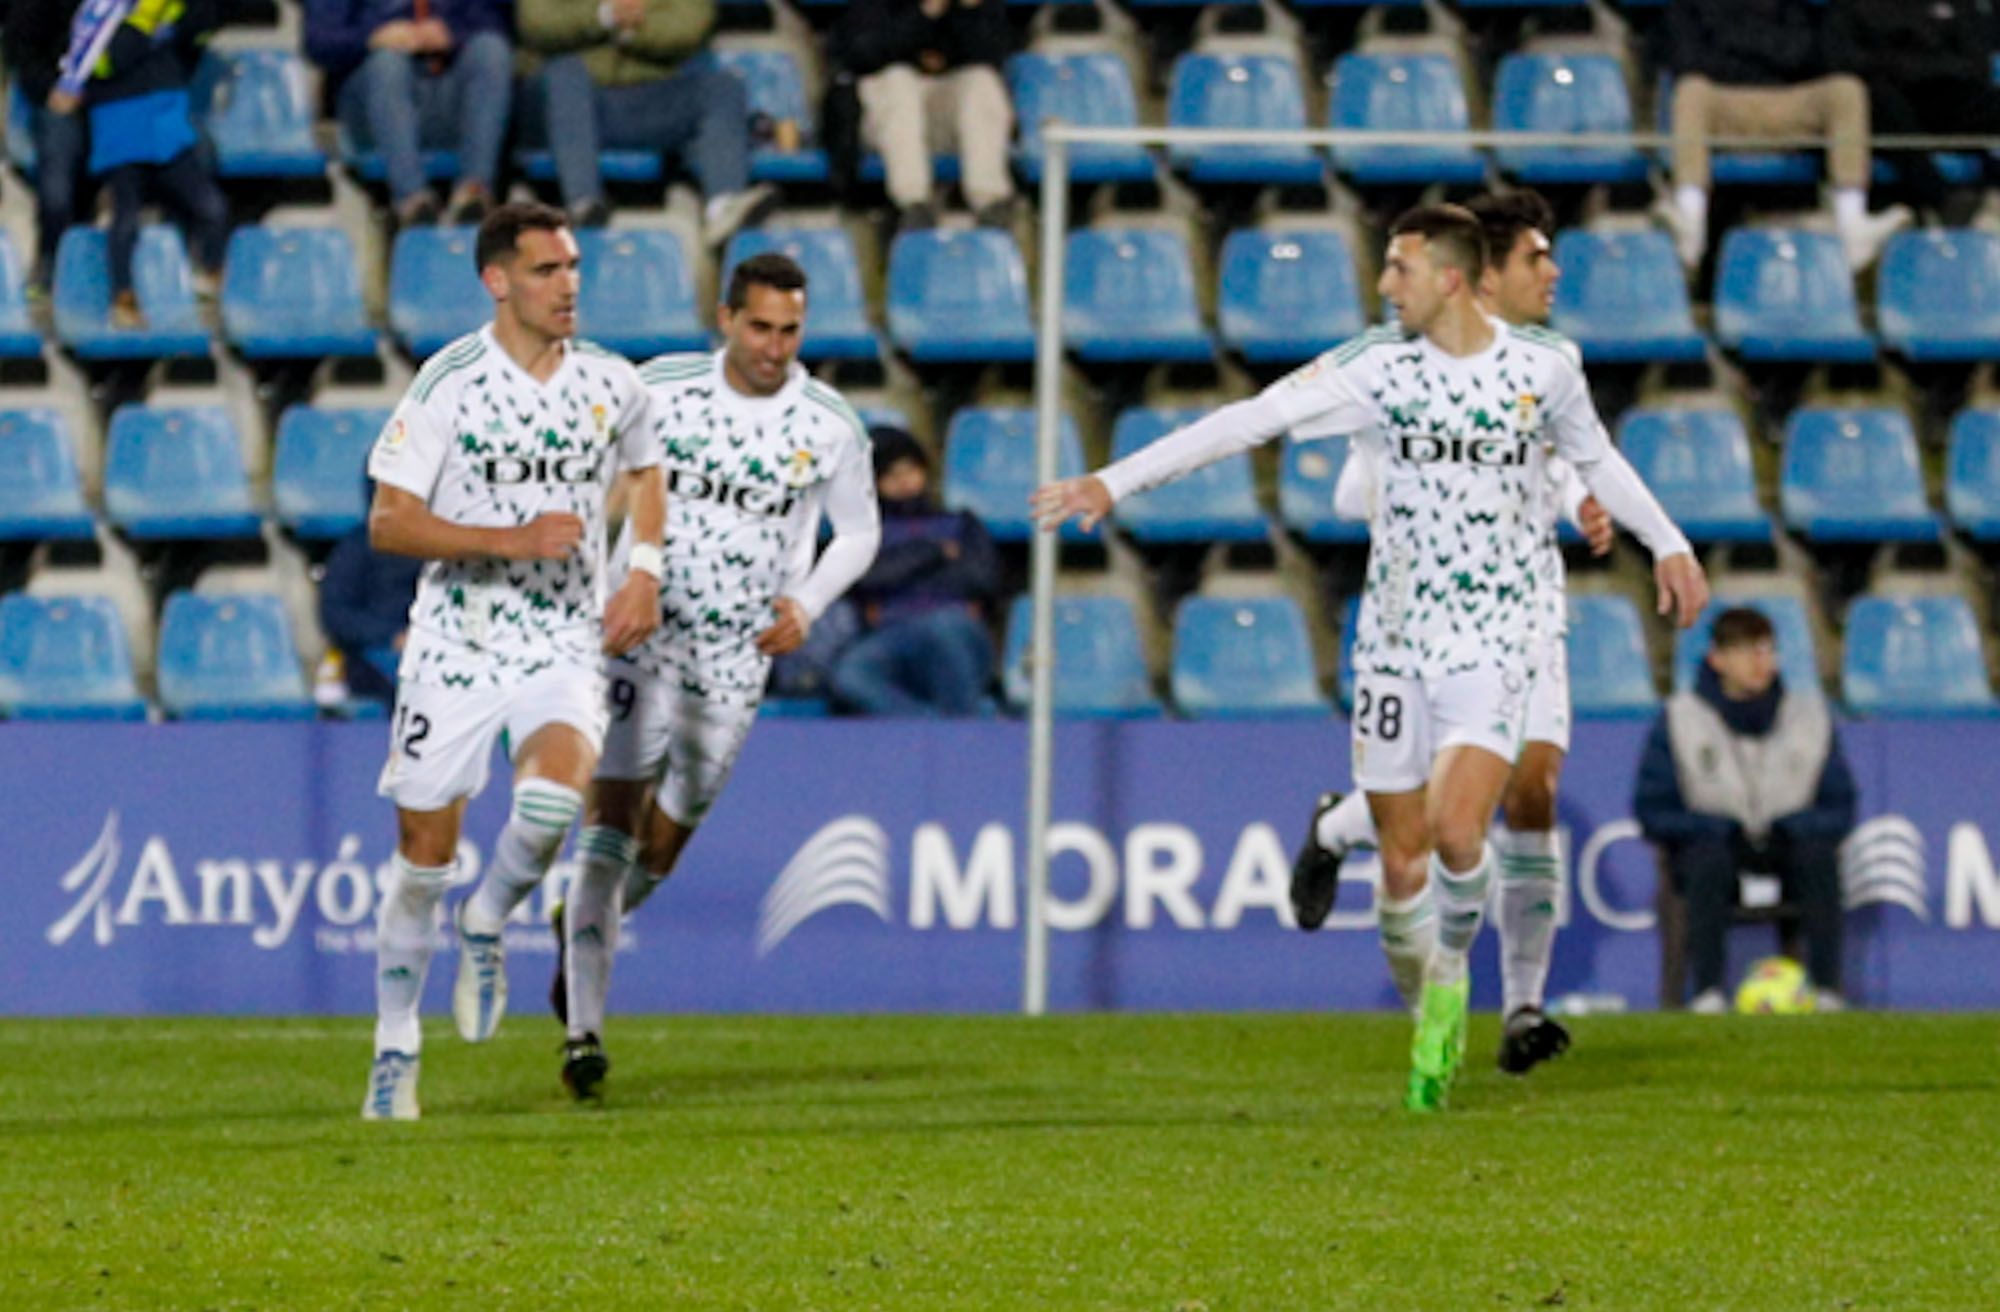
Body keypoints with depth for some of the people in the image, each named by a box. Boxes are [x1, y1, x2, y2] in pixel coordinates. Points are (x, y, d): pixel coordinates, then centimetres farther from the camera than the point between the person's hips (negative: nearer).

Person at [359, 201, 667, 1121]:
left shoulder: (612, 386, 3)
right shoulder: (449, 383, -9)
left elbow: (644, 473, 25)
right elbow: (388, 523, -11)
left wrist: (644, 570, 8)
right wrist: (513, 541, -21)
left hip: (566, 642, 1)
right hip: (456, 639, -1)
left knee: (552, 799, -28)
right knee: (423, 856, 1)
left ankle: (486, 925, 4)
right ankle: (396, 1050, 19)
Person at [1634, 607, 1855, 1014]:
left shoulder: (1809, 715, 6)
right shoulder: (1680, 719, 0)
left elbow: (1838, 808, 9)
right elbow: (1652, 812, 0)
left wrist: (1790, 828, -12)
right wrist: (1722, 830, -16)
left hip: (1785, 845, 2)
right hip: (1711, 842, -2)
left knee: (1819, 856, -32)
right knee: (1710, 858, -36)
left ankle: (1826, 990, -33)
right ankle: (1708, 991, -38)